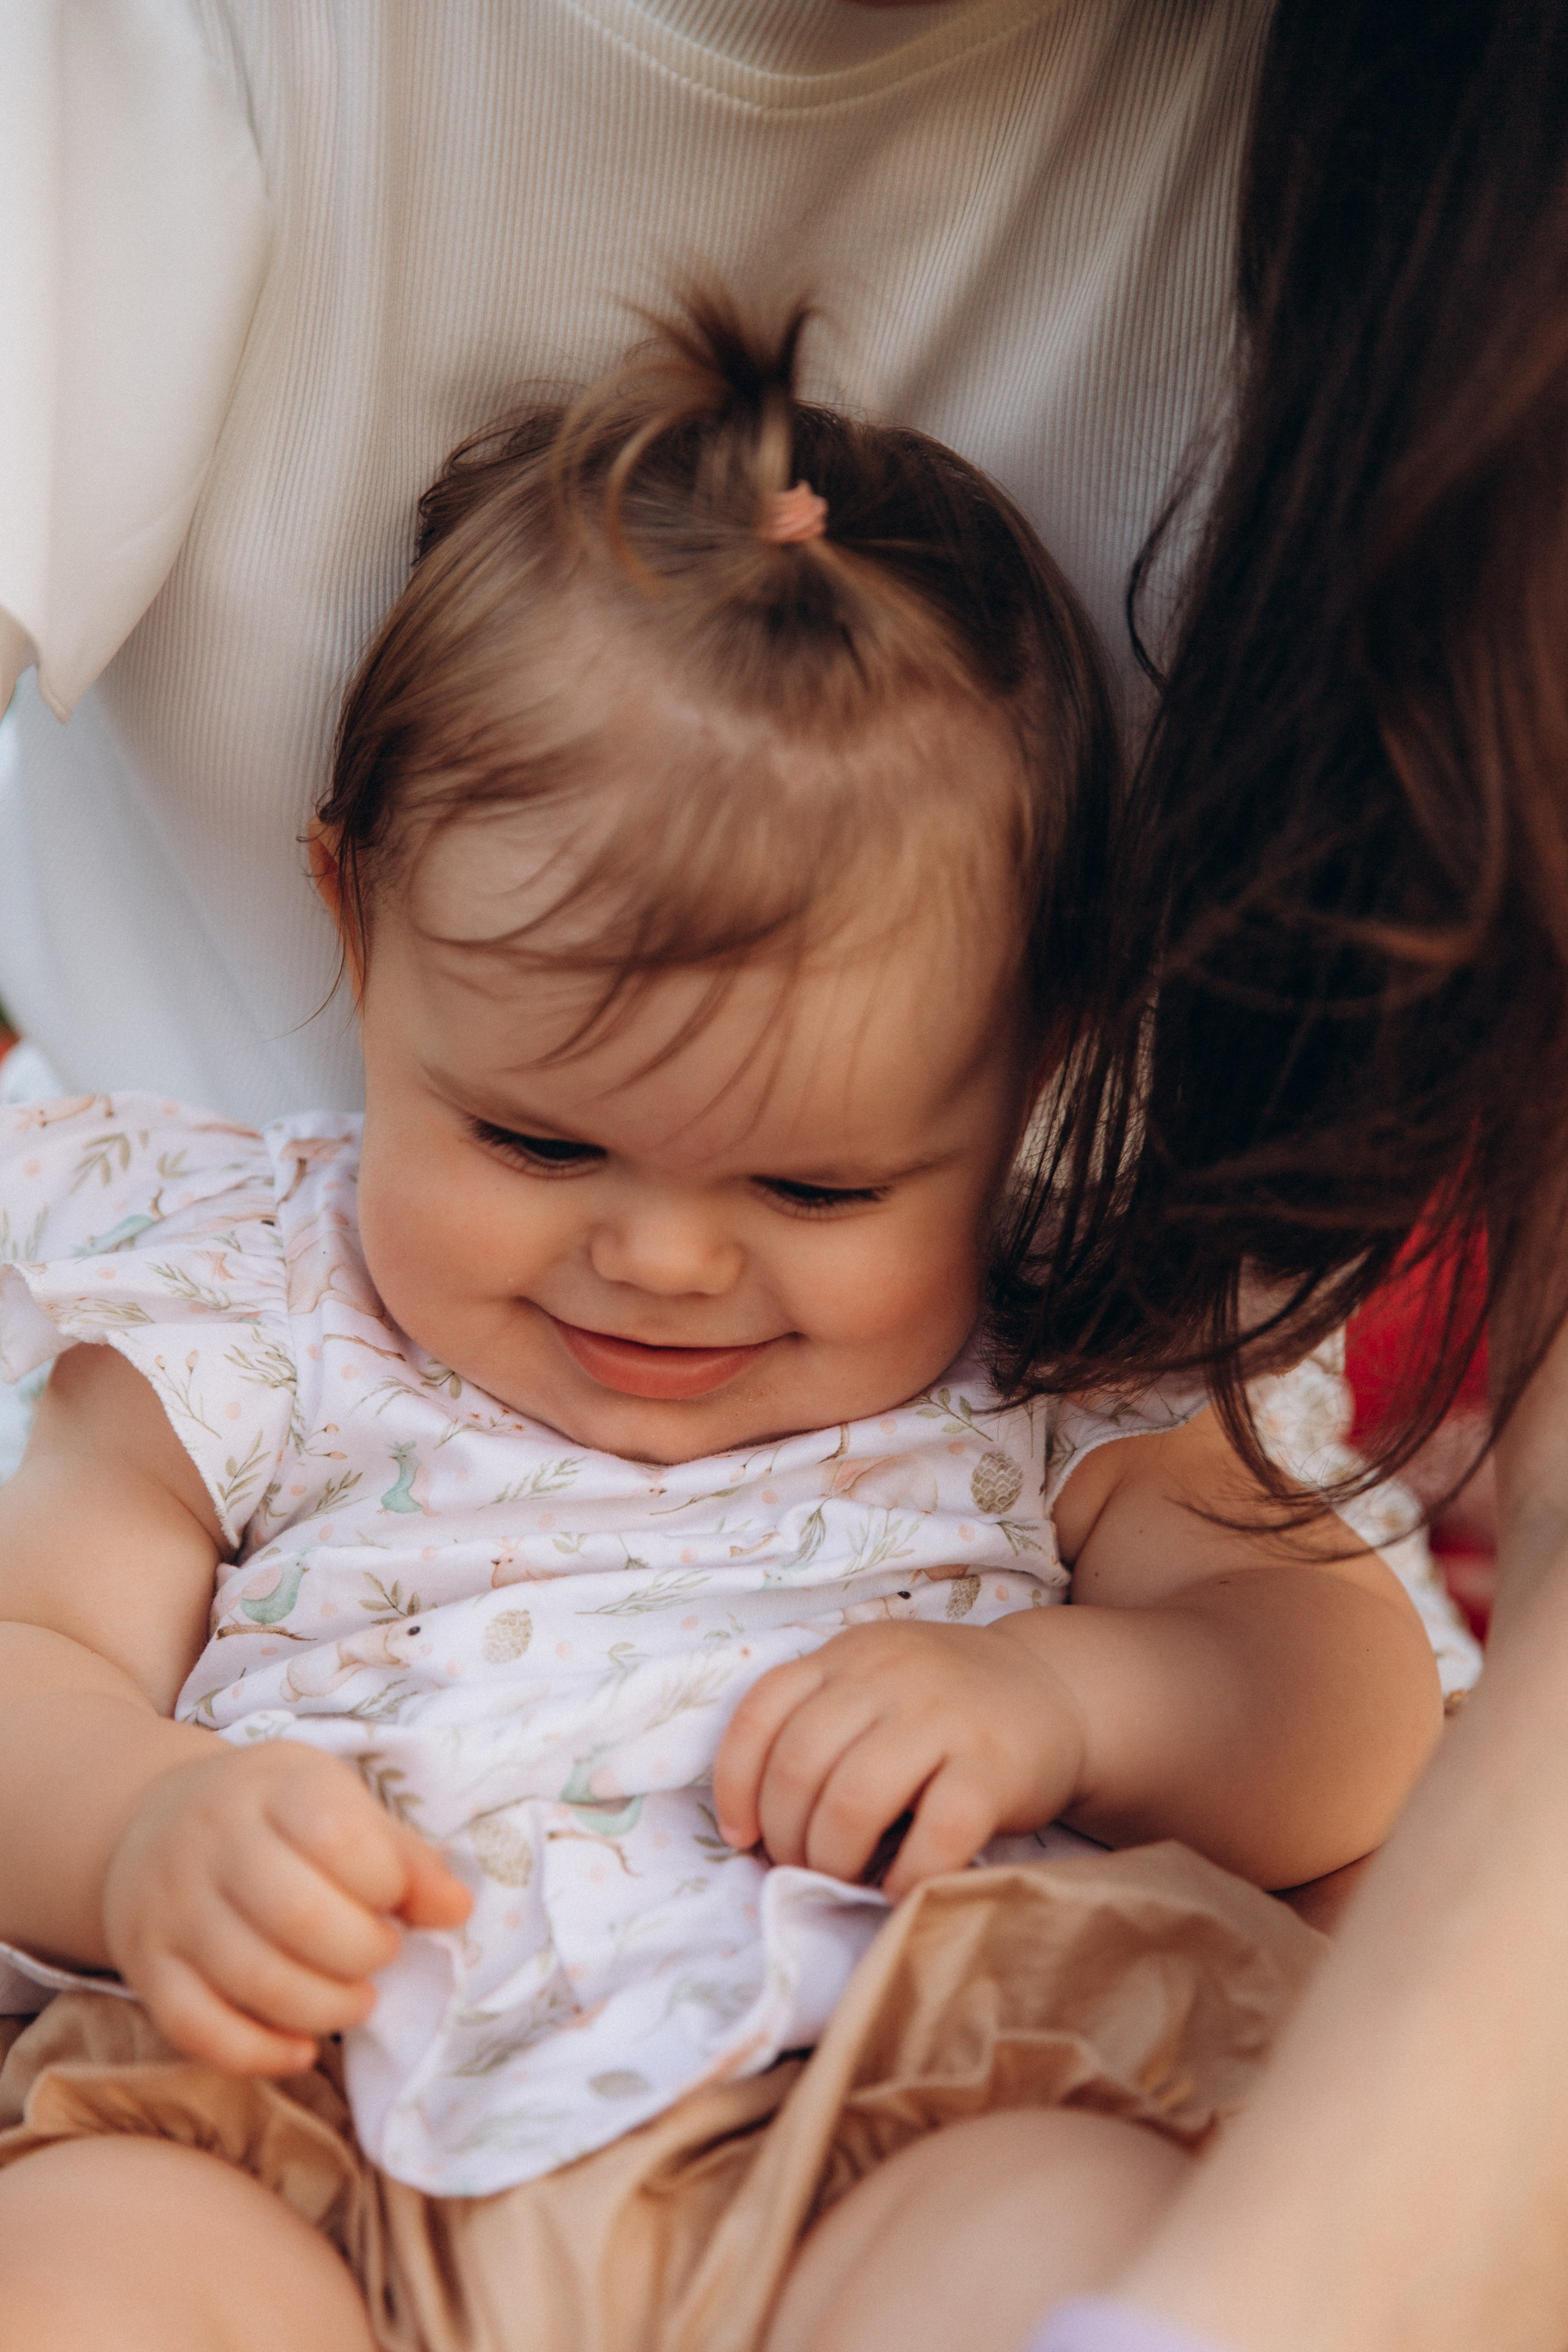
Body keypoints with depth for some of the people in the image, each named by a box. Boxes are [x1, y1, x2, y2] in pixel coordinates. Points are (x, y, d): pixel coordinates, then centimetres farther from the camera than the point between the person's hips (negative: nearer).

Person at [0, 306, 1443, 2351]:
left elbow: (1365, 1716, 10)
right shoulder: (248, 1335, 10)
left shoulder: (1052, 1384, 10)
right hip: (331, 2165, 1)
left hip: (890, 2160, 0)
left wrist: (1061, 1699, -10)